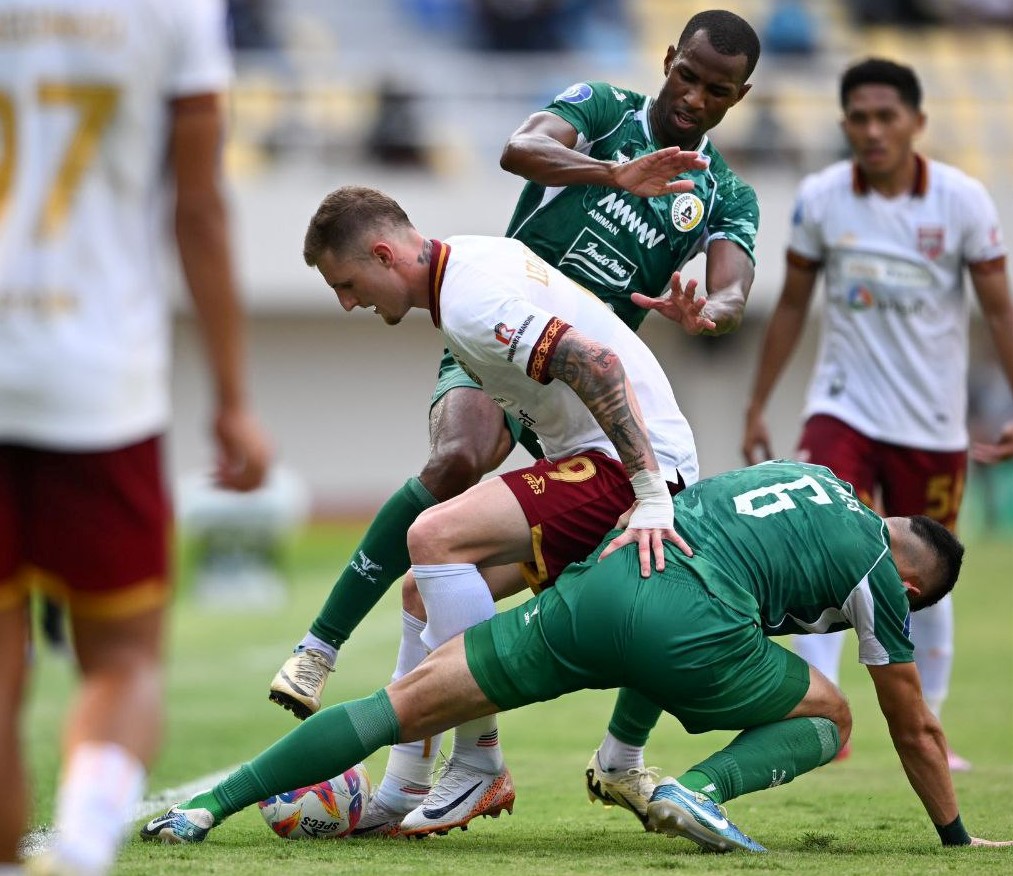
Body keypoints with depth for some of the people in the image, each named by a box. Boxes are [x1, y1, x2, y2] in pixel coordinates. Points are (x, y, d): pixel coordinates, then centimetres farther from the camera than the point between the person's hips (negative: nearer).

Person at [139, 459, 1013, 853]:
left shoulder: (812, 476, 31)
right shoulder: (877, 573, 18)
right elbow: (915, 729, 29)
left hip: (599, 584, 4)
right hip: (693, 625, -4)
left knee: (409, 701, 8)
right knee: (828, 715, 21)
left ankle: (209, 806, -1)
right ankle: (700, 790, -8)